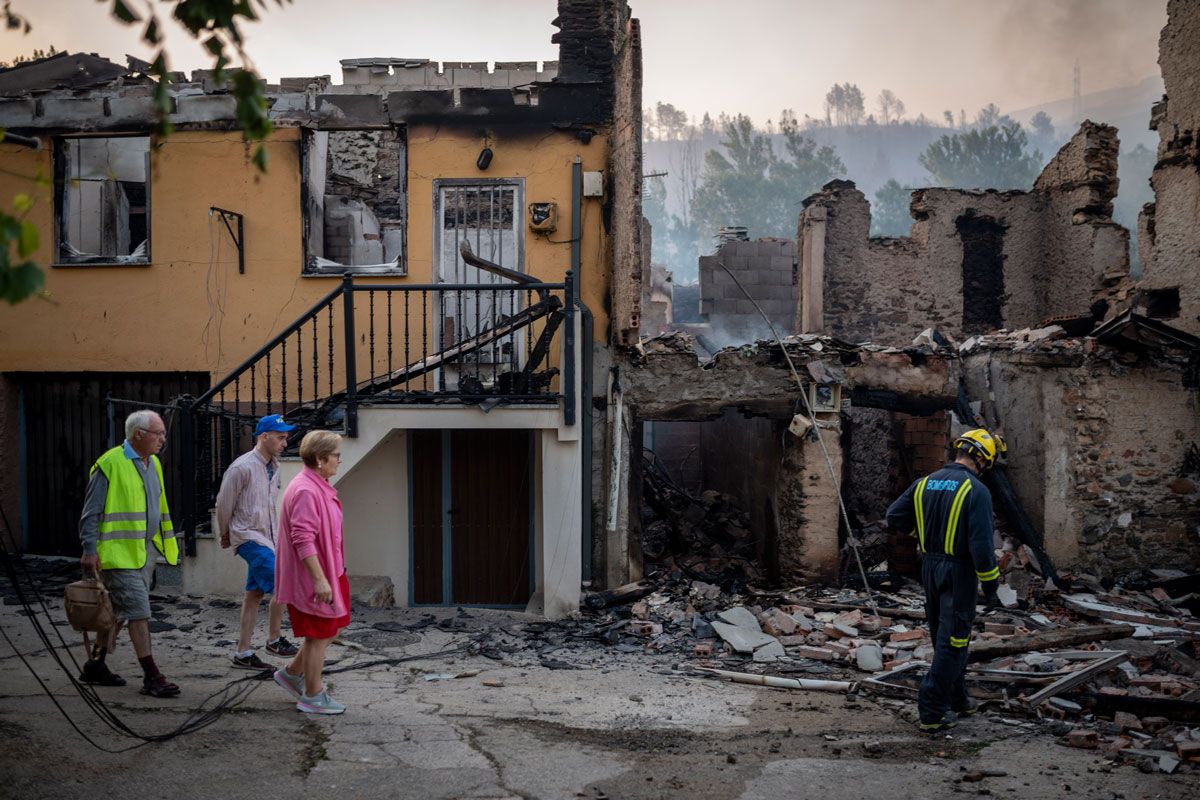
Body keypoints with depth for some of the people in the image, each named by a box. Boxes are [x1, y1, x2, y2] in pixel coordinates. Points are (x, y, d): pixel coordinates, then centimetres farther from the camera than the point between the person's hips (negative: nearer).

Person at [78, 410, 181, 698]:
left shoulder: (153, 464, 13)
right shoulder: (110, 464, -12)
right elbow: (91, 512, -11)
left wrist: (167, 544, 22)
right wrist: (89, 550, -16)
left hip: (145, 550, 8)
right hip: (118, 552, -8)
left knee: (119, 611, 15)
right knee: (138, 610, -10)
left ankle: (95, 664, 29)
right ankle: (151, 677, -7)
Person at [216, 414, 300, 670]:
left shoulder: (274, 467, 10)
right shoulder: (242, 467, -15)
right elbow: (224, 503, -7)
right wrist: (226, 535, 6)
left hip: (266, 537, 8)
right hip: (249, 537, -8)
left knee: (255, 594, 10)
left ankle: (243, 653, 17)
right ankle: (274, 639, 2)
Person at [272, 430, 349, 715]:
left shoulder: (318, 487, 12)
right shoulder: (306, 491, -22)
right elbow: (303, 539, -27)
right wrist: (319, 579, -27)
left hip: (327, 572, 10)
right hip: (311, 577, -10)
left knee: (332, 628, 18)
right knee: (319, 636, 2)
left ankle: (292, 673, 29)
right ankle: (312, 697, 15)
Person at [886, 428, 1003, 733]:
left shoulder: (925, 484, 3)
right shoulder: (976, 491, -16)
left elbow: (893, 517, 7)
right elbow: (981, 545, -20)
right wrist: (990, 586, -12)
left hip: (929, 567, 7)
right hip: (959, 571, -7)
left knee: (945, 639, 20)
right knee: (952, 642, 0)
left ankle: (957, 700, 33)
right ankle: (932, 711, -1)